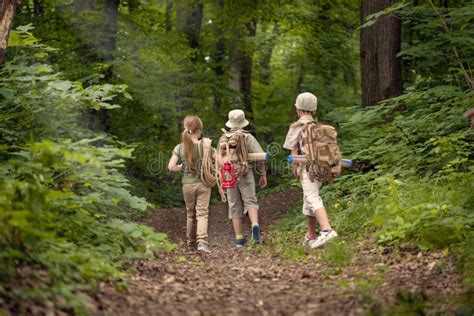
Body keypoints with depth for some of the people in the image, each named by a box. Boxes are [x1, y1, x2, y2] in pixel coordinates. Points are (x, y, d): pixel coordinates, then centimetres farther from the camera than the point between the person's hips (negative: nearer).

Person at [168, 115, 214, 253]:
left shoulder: (180, 148, -5)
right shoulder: (205, 145, -9)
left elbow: (171, 167, -13)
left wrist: (181, 167, 4)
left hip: (188, 184, 2)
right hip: (203, 183, -2)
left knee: (190, 213, 18)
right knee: (202, 213, -3)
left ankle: (191, 241, 32)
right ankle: (202, 241, -21)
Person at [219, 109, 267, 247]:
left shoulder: (223, 139, 9)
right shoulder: (247, 137, -3)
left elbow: (219, 159, 14)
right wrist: (262, 174, 0)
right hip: (245, 175, -3)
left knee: (235, 207, 10)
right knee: (250, 202, -2)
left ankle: (239, 238, 9)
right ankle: (255, 227, -29)